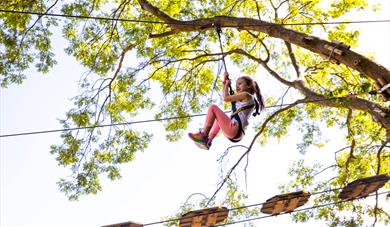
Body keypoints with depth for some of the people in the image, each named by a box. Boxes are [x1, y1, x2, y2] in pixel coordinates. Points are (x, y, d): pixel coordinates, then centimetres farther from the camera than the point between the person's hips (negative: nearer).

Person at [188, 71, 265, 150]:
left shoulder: (246, 95, 0)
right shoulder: (242, 100, 27)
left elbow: (225, 98, -7)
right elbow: (225, 95, 34)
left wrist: (227, 84, 9)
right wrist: (225, 81, 30)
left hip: (234, 129, -10)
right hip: (237, 133, 10)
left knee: (213, 107, -3)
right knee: (219, 118, 36)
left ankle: (203, 135, -5)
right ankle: (208, 141, 17)